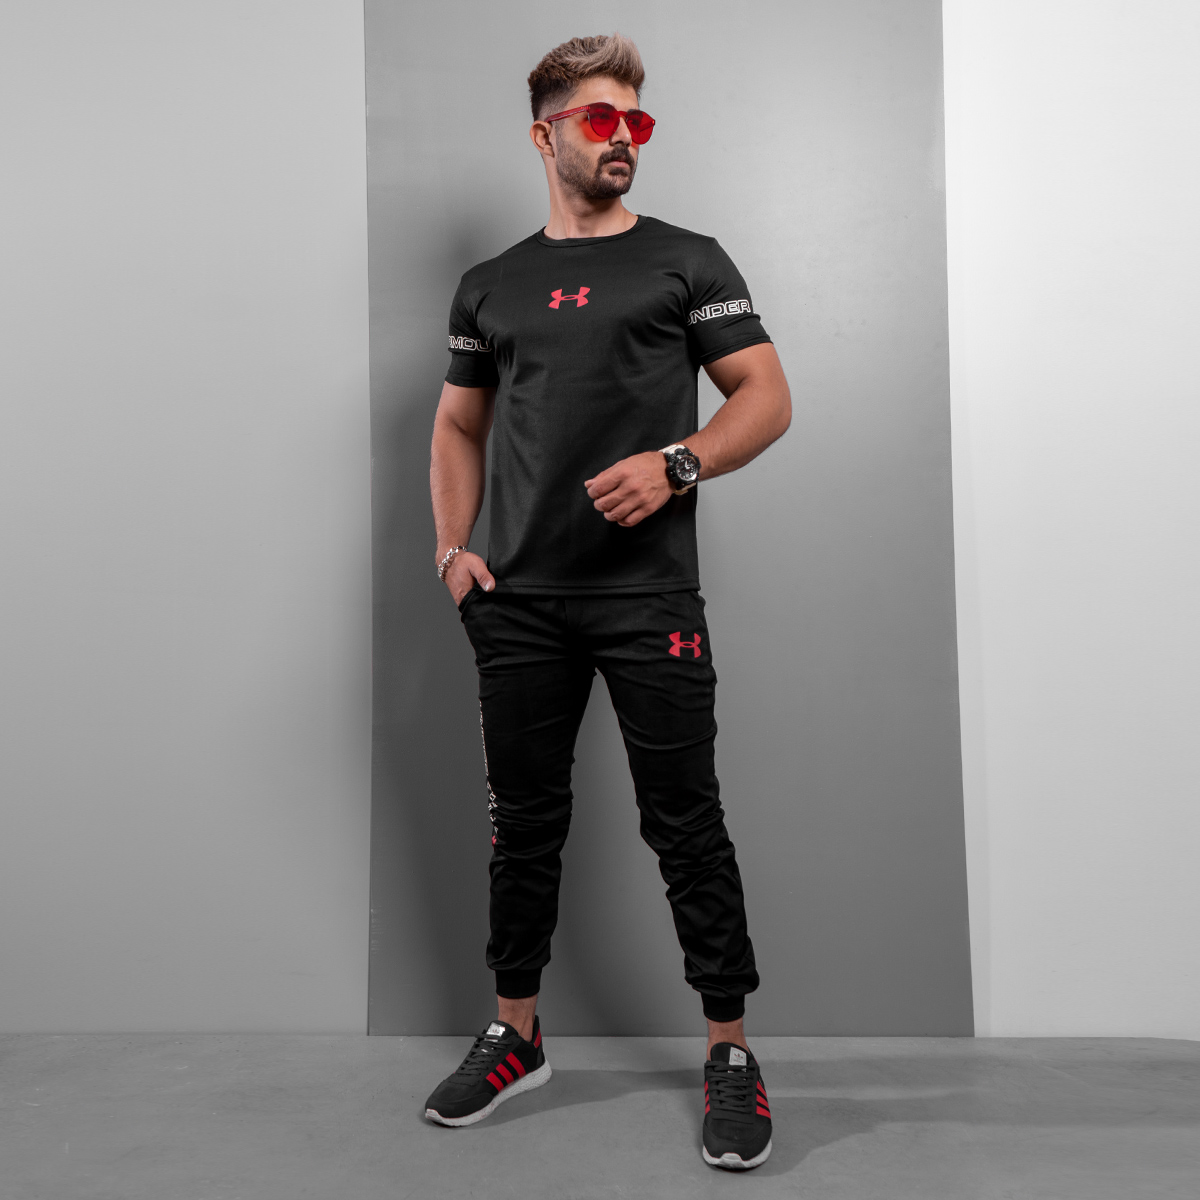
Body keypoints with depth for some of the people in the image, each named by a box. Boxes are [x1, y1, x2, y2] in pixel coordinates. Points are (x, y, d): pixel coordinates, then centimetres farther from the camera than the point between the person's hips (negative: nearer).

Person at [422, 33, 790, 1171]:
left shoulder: (686, 261, 7)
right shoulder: (490, 286, 16)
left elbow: (768, 398, 2)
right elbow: (458, 425, 20)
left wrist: (675, 464, -16)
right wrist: (452, 546, 5)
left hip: (647, 597, -3)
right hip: (519, 601, 4)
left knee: (684, 823, -1)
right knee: (524, 819, 11)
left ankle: (730, 1050, 15)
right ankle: (515, 1036, 28)